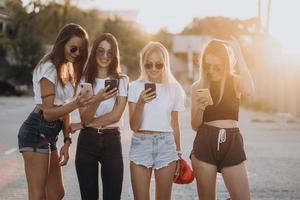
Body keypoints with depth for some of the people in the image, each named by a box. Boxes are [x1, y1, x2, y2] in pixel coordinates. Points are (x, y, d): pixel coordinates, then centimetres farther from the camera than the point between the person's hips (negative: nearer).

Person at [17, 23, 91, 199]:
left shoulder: (67, 69, 16)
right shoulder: (49, 69, -12)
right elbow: (48, 113, -17)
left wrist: (67, 142, 11)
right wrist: (76, 104, -32)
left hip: (49, 136, 10)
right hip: (36, 132, -9)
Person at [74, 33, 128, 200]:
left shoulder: (122, 80, 1)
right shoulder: (84, 80, 3)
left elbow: (116, 115, -8)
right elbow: (85, 118, -6)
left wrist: (85, 124, -5)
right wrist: (97, 100, -25)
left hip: (111, 141, -1)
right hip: (87, 141, 1)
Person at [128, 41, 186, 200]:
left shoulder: (174, 88, 4)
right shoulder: (135, 87, 0)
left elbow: (175, 125, 12)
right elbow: (134, 126, -5)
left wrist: (178, 152, 16)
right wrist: (141, 103, -20)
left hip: (166, 145, 1)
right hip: (141, 144, -1)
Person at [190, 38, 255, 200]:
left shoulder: (235, 81, 3)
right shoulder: (198, 87, 6)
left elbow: (249, 90, -23)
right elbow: (195, 126, 5)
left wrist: (238, 54, -17)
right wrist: (200, 107, -16)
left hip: (232, 144, 0)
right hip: (205, 144, 1)